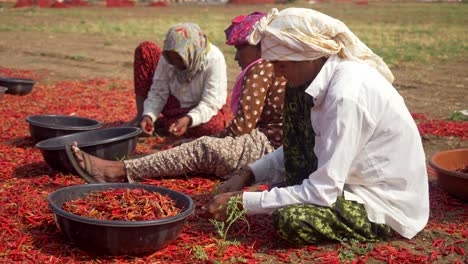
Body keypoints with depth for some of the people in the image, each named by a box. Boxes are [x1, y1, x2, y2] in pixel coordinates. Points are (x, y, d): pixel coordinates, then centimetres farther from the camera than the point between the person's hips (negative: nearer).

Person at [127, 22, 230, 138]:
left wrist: (188, 119, -48)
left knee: (215, 124, -42)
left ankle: (158, 124, -21)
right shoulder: (167, 57, -16)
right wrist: (148, 116, -30)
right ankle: (141, 115, -11)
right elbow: (158, 93, -12)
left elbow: (210, 104, -31)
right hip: (175, 105, 3)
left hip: (200, 110, -3)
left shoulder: (214, 59, -29)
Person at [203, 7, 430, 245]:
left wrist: (243, 202, -24)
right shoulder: (329, 73, -2)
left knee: (289, 219, -26)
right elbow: (299, 146, 9)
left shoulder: (347, 94, -30)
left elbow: (322, 191, -29)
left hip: (389, 204, -8)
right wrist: (247, 175, -3)